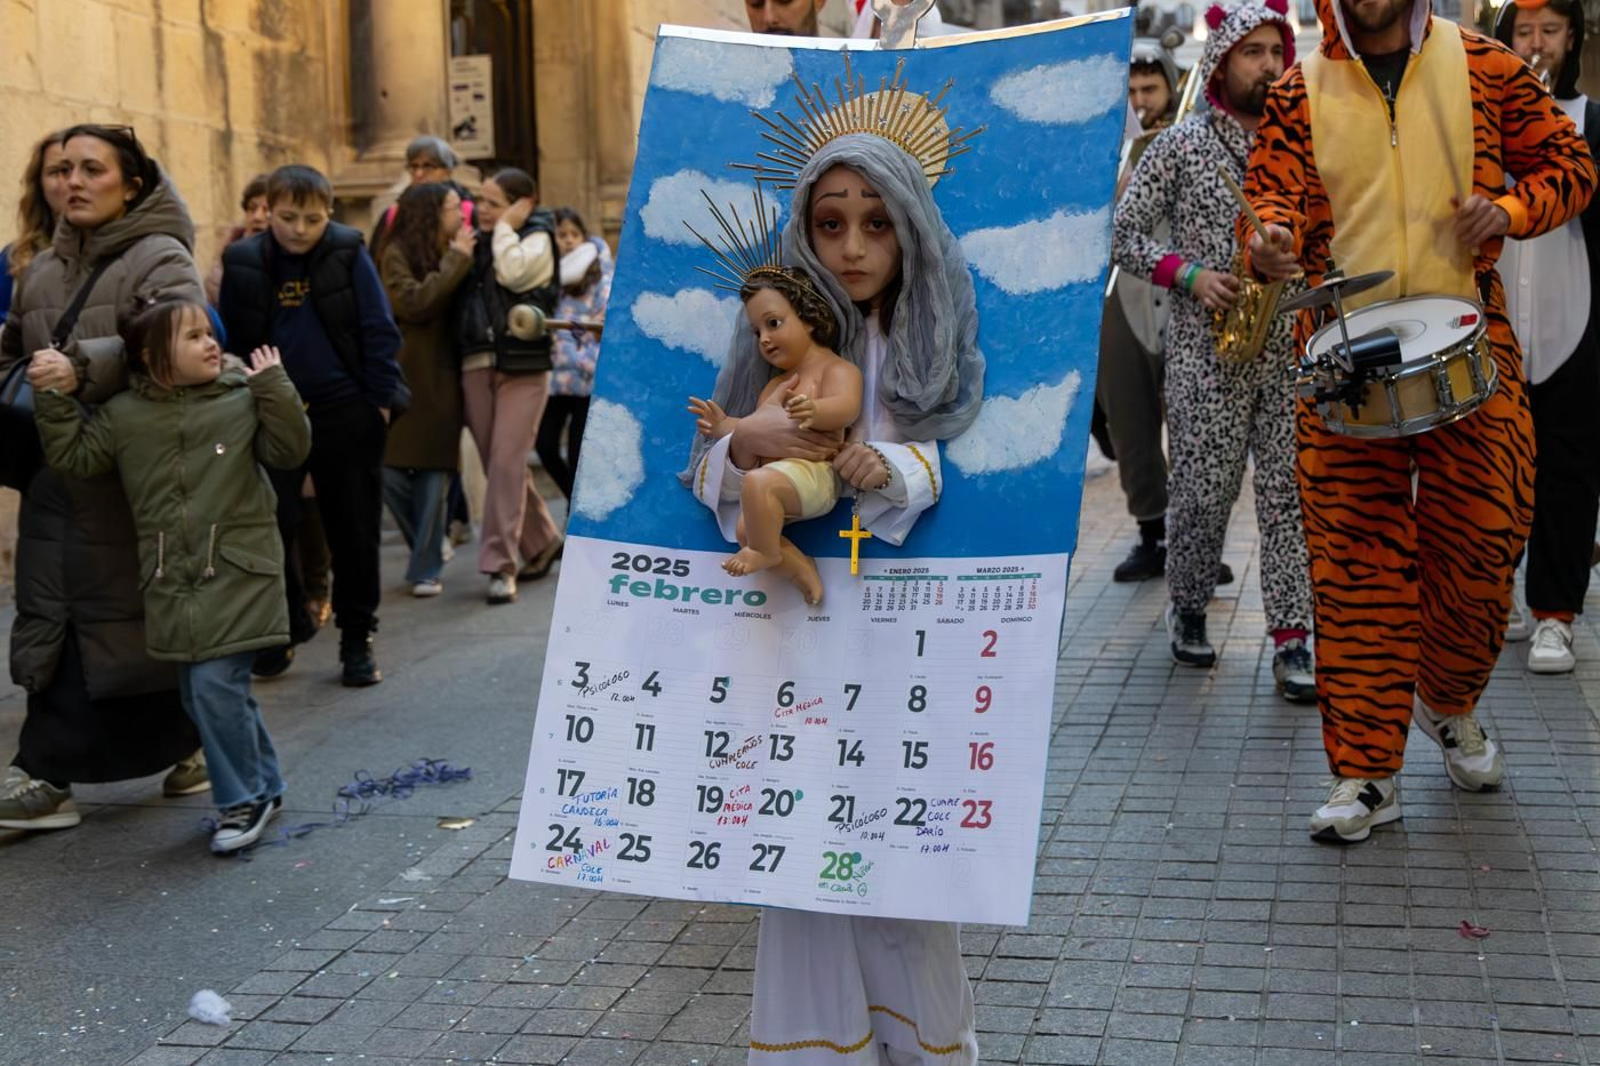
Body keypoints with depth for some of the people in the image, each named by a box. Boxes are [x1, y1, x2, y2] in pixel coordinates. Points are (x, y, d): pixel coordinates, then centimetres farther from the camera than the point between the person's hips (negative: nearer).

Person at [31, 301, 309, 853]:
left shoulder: (243, 400, -4)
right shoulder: (123, 415, 3)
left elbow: (289, 448, -10)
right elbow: (74, 456, 6)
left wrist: (274, 387, -17)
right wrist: (56, 399, -3)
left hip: (236, 574, -4)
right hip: (172, 584, 4)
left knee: (216, 684, -13)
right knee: (199, 691, 12)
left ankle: (245, 799, 5)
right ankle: (262, 786, 30)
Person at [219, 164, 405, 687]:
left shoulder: (348, 253, -5)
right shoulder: (243, 262, -1)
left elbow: (379, 331, -4)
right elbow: (232, 341, 7)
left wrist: (379, 401, -7)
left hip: (346, 413, -1)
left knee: (354, 531, 6)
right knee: (268, 527, 2)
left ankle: (357, 640, 18)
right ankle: (285, 624, 22)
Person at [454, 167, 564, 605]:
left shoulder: (536, 238, 2)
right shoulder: (478, 241, 17)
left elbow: (513, 273, -19)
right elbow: (457, 296, 14)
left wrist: (506, 227, -8)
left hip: (522, 366, -6)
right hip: (476, 365, 6)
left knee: (507, 463, -11)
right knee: (499, 466, 8)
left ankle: (502, 564, -10)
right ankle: (540, 543, 25)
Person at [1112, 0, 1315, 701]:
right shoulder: (1180, 144, 2)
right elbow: (1123, 236, 0)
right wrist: (1189, 275, -12)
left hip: (1293, 347, 3)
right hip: (1205, 347, -3)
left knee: (1289, 492, -2)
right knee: (1203, 491, 0)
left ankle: (1290, 638, -1)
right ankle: (1188, 608, 23)